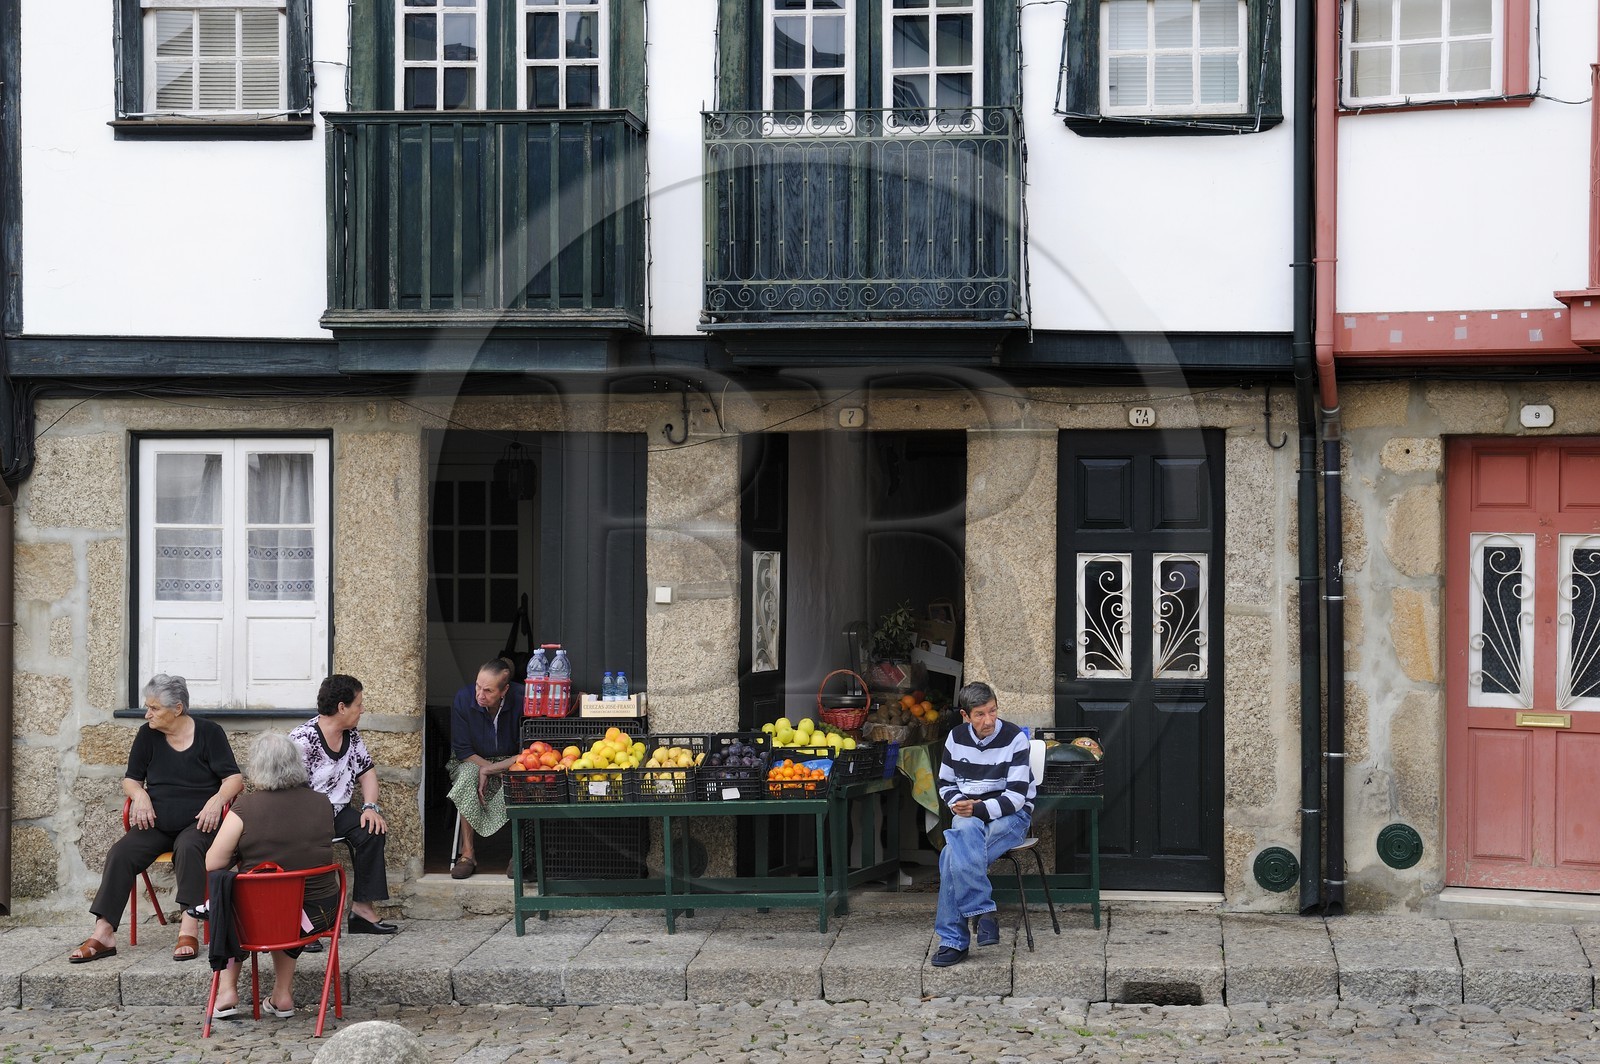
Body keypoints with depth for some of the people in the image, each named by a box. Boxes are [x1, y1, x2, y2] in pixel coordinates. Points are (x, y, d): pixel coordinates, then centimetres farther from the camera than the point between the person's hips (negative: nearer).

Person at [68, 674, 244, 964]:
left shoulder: (209, 733, 0)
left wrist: (217, 800, -23)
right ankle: (103, 934, -29)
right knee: (121, 852, -24)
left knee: (188, 848, -37)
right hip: (156, 824, 3)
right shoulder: (147, 735, 9)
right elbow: (130, 779, 16)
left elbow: (234, 778, -3)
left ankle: (189, 929, -42)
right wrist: (139, 794, -8)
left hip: (197, 823, -3)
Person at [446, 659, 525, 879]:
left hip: (511, 760, -1)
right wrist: (501, 769, -20)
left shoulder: (521, 699, -22)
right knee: (467, 776, -33)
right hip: (473, 761, 1)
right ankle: (468, 853, -28)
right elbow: (462, 751, -11)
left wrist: (489, 770, -26)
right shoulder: (463, 698, -17)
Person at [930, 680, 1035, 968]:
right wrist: (959, 804, -6)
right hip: (968, 814, 4)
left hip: (1010, 815, -4)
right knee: (965, 832, -36)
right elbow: (946, 784, 16)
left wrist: (978, 809, -26)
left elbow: (1016, 797, -14)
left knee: (955, 855, -33)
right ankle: (982, 910, -33)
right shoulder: (956, 737, 6)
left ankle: (954, 939, -27)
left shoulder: (1014, 738, -9)